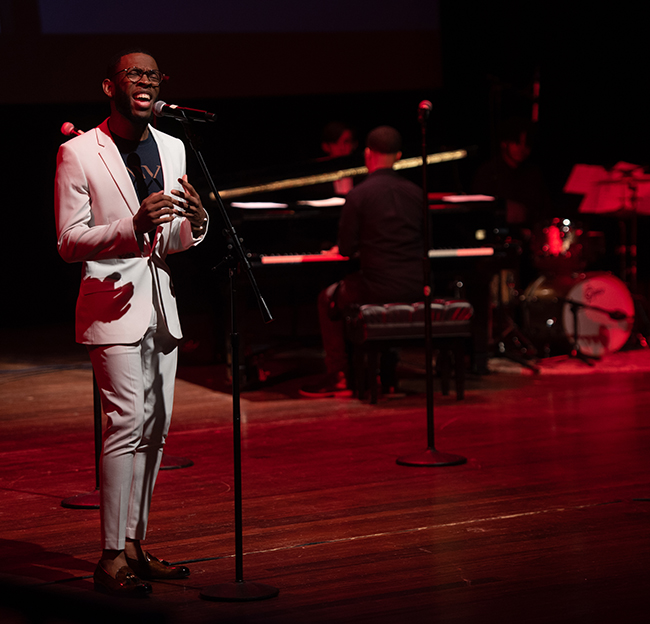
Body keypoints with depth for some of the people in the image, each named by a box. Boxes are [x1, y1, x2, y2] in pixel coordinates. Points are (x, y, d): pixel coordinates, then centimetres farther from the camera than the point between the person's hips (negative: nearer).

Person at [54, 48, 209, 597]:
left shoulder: (173, 149, 12)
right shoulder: (78, 154, -6)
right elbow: (69, 242, -9)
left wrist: (195, 222, -7)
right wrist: (132, 226, -24)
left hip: (161, 304, 7)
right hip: (114, 303, -7)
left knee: (156, 428, 9)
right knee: (127, 423, -15)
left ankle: (134, 546, 18)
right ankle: (112, 558, -11)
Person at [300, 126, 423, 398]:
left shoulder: (358, 194, -8)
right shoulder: (415, 192, 6)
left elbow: (346, 249, -7)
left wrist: (343, 249, 19)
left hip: (380, 288, -5)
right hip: (416, 289, 5)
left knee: (328, 299, 23)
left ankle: (339, 377, 17)